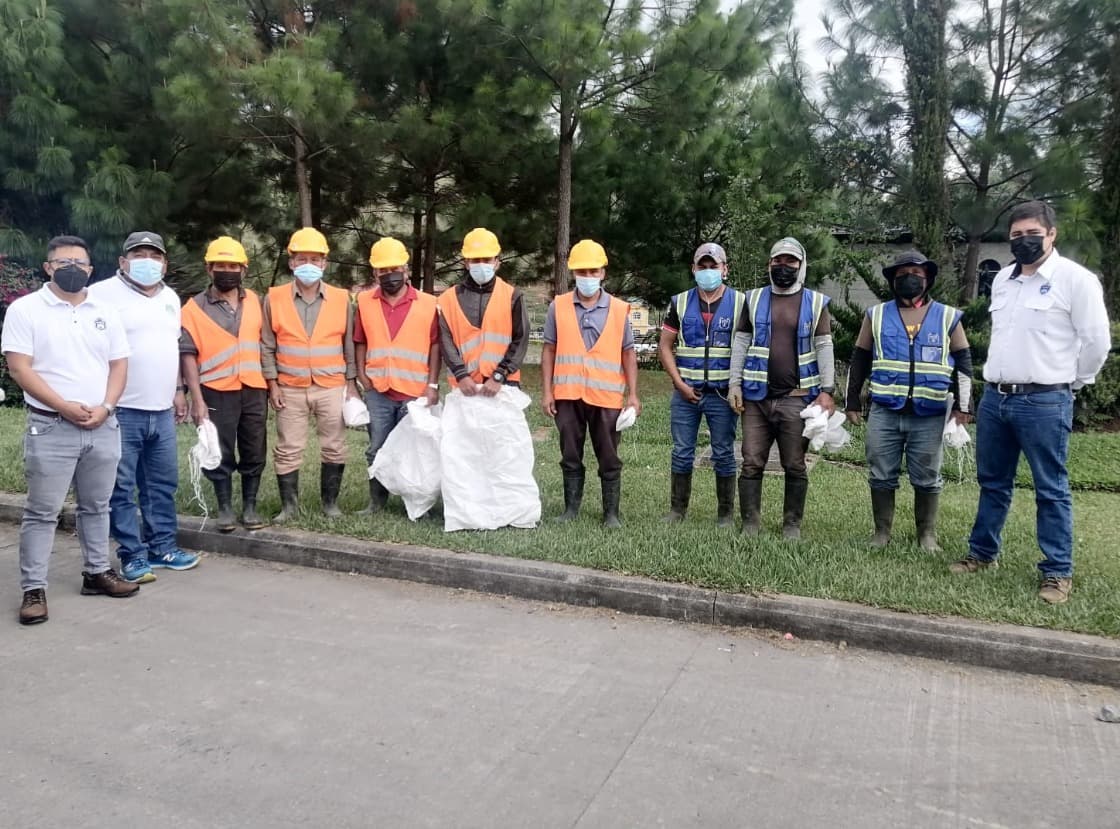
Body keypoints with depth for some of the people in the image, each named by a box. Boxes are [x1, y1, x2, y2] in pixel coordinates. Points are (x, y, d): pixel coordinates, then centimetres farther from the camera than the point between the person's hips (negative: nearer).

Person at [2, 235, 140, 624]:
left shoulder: (105, 313, 10)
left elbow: (119, 365, 8)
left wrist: (104, 407, -8)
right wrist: (65, 407, -16)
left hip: (103, 427, 4)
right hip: (51, 428, -4)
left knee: (96, 506, 14)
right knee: (42, 512, 1)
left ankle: (97, 572, 26)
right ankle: (33, 589, 8)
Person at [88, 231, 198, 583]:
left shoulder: (170, 298, 15)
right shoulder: (104, 294, -7)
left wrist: (178, 390, 19)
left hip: (161, 410, 7)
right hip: (120, 410, -6)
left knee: (163, 484, 12)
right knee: (121, 488, 1)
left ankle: (162, 546, 23)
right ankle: (133, 555, 10)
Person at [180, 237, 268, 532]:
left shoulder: (253, 301, 8)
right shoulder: (195, 308, -4)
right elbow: (188, 355, -7)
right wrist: (197, 399, -13)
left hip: (254, 390, 3)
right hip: (217, 392, -3)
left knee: (254, 452, 8)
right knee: (221, 454, 4)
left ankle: (250, 507, 20)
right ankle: (225, 509, 17)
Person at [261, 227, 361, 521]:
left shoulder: (342, 299, 1)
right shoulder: (274, 298, 0)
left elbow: (349, 344, 6)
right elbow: (267, 345, 3)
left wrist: (352, 383, 3)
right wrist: (272, 384, -2)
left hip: (332, 387, 0)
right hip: (290, 389, 0)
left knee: (334, 448, 5)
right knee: (288, 450, 5)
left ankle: (330, 502, 20)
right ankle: (289, 504, 18)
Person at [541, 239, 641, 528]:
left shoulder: (619, 309, 4)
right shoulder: (558, 306, 5)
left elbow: (628, 354, 6)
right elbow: (549, 350, 6)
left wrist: (633, 394, 0)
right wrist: (547, 391, -1)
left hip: (606, 396, -1)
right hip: (568, 395, 1)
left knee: (609, 459, 5)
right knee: (571, 457, 10)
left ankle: (611, 513, 14)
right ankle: (571, 509, 20)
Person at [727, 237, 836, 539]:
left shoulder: (815, 303, 6)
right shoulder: (754, 299, 10)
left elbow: (824, 347, 3)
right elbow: (741, 343, 9)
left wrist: (826, 390, -6)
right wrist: (735, 384, 0)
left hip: (797, 398, -1)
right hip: (757, 397, 1)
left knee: (795, 466, 6)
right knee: (752, 464, 1)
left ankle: (792, 525, 17)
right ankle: (750, 526, 9)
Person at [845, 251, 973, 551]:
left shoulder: (948, 317, 7)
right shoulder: (876, 315, 8)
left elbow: (963, 363, 9)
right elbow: (859, 361, 11)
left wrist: (962, 407, 2)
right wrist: (852, 402, 8)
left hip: (930, 416, 0)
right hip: (884, 413, 1)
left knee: (927, 479, 7)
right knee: (881, 477, 5)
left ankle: (927, 535, 20)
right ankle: (882, 532, 18)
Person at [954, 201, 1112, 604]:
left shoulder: (1076, 279, -8)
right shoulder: (1002, 279, 13)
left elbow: (1096, 341, -6)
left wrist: (1068, 382, 3)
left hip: (1044, 403, -6)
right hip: (994, 398, 7)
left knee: (1051, 490, 1)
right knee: (992, 482, 16)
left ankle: (1058, 572, 10)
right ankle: (982, 553, 29)